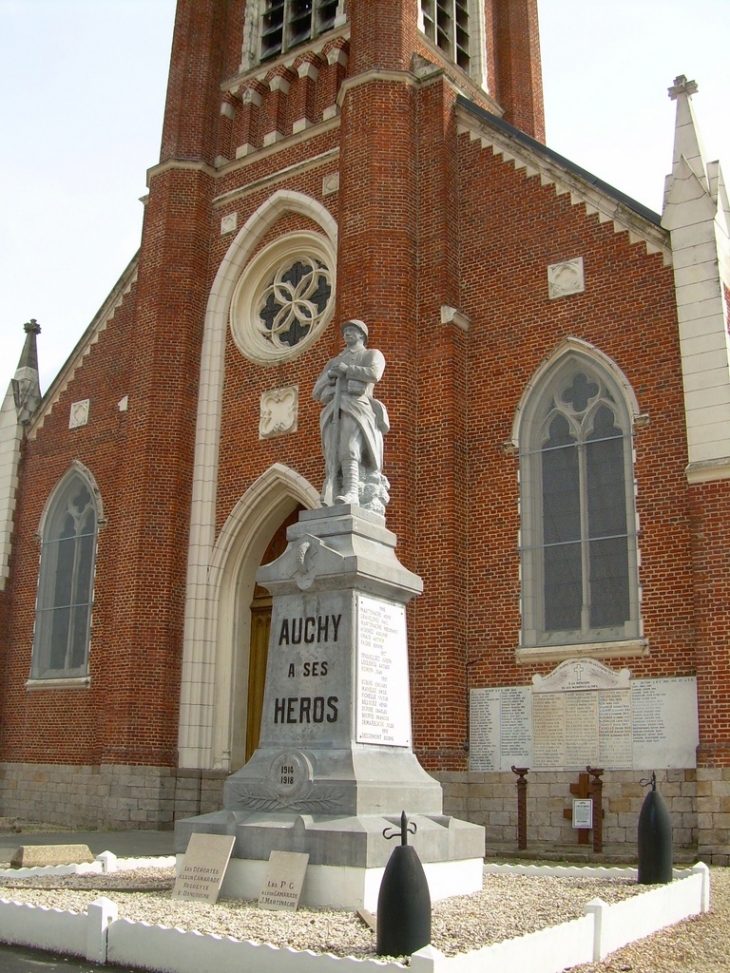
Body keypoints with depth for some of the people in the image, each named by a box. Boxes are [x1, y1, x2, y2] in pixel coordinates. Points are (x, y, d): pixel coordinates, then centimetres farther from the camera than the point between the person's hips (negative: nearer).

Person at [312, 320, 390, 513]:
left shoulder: (372, 354, 20)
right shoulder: (333, 362, 34)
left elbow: (375, 374, -4)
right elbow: (316, 392, 26)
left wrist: (347, 370, 0)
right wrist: (329, 375, 7)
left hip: (357, 408, -4)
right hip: (333, 412, 4)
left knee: (349, 451, -26)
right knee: (332, 457, -13)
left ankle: (352, 494, -37)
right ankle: (331, 501, -25)